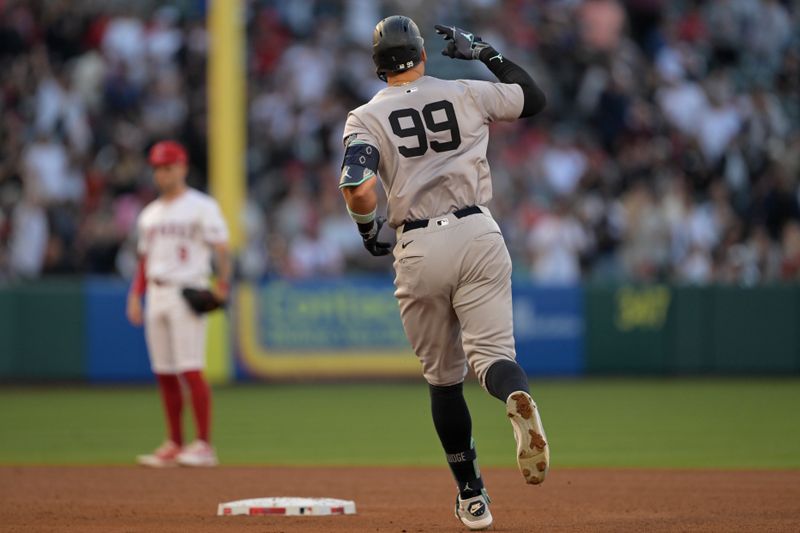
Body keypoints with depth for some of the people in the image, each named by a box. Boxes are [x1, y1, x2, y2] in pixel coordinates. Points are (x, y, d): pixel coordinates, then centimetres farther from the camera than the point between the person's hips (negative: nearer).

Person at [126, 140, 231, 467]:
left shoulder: (201, 207, -3)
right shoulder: (150, 214, 18)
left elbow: (221, 249, -10)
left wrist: (222, 283, -24)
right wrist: (135, 295, 11)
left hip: (187, 293, -7)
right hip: (156, 295, 7)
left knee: (191, 370, -13)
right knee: (164, 373, 7)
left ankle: (204, 446, -12)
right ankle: (174, 445, 12)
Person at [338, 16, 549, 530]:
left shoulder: (366, 117, 3)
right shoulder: (467, 93, 8)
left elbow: (357, 190, -12)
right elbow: (535, 97, 24)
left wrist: (369, 231, 8)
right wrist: (485, 53, 30)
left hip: (418, 248, 0)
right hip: (478, 236, 0)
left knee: (443, 377, 13)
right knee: (491, 351, -5)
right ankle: (519, 398, -43)